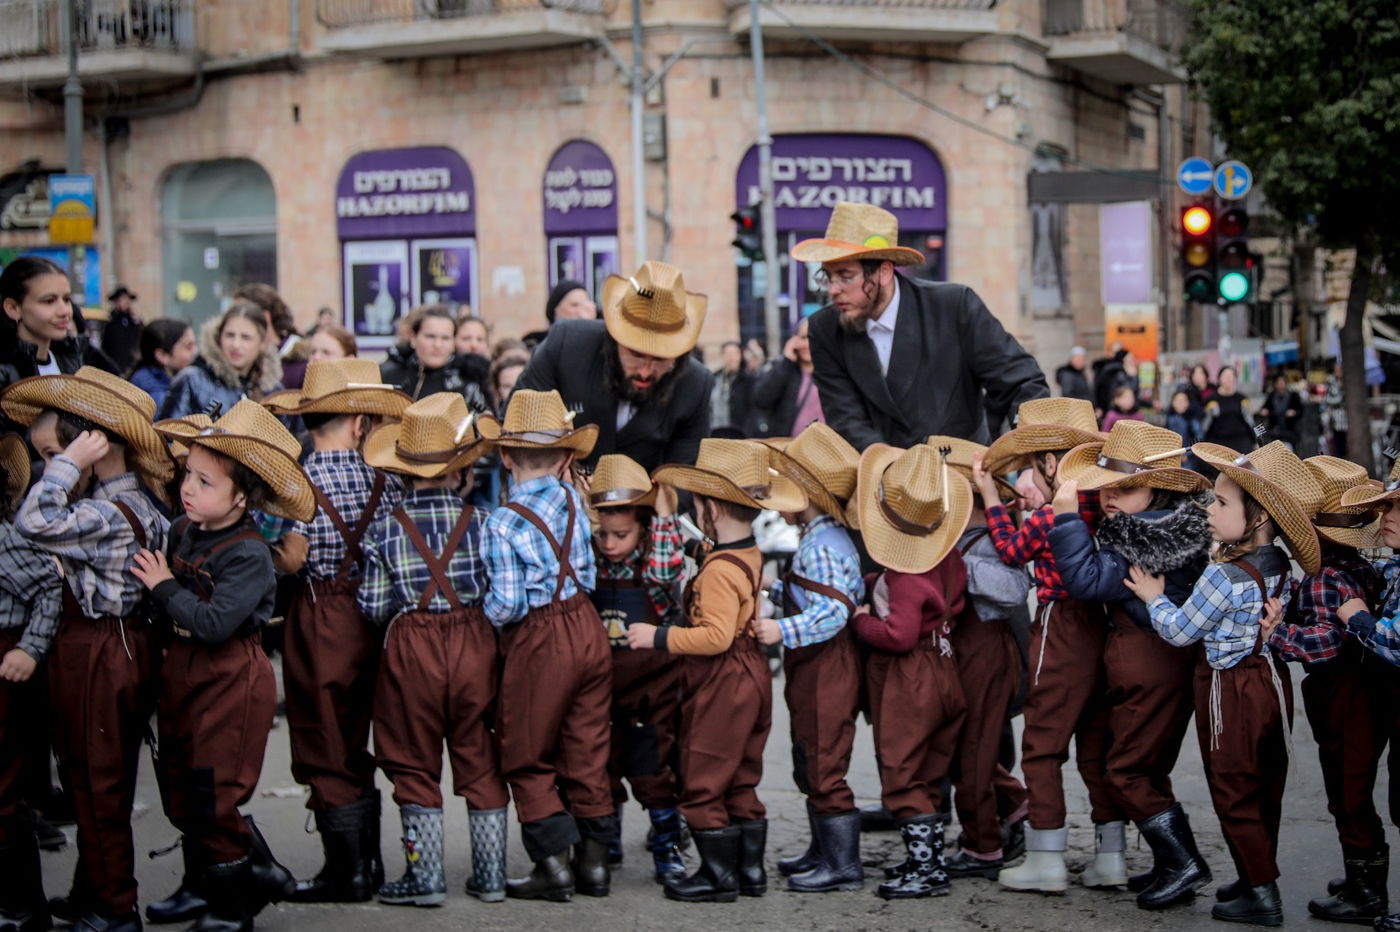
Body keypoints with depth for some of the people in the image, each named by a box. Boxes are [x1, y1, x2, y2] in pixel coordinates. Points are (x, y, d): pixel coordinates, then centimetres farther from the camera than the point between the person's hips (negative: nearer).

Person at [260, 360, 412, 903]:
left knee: (327, 751, 3)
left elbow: (292, 557, -20)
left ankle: (346, 872, 5)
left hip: (319, 620, -5)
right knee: (357, 747, 16)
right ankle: (369, 862, 21)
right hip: (370, 615, 5)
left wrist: (263, 554, -3)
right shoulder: (382, 481, 0)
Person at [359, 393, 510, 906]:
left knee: (415, 764, 9)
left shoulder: (384, 530, -6)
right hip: (475, 644, 1)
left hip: (411, 648, -1)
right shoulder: (481, 523, -6)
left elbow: (373, 607, -3)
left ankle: (425, 876, 10)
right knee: (481, 762, 11)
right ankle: (490, 875, 15)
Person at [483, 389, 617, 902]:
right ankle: (594, 859, 19)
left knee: (528, 761, 8)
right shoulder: (572, 500, 1)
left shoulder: (501, 523, -15)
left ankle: (553, 865, 7)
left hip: (538, 643, -5)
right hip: (588, 628, 6)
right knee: (586, 753, 14)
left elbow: (507, 605, -17)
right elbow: (588, 575, 9)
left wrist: (478, 617, 1)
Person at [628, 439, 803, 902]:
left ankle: (719, 874, 8)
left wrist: (659, 637, -23)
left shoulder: (719, 569, -22)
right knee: (740, 783, 17)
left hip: (722, 686, -9)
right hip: (752, 677, 10)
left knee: (703, 784, 2)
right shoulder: (752, 557, 7)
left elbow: (717, 636, -29)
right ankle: (750, 869, 22)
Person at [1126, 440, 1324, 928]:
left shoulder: (1225, 576, -23)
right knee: (1265, 790, 17)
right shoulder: (1280, 567, 0)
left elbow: (1181, 630, -13)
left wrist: (1154, 599, 0)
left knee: (1234, 793, 2)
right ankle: (1259, 878, 28)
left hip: (1230, 689, -8)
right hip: (1272, 682, 8)